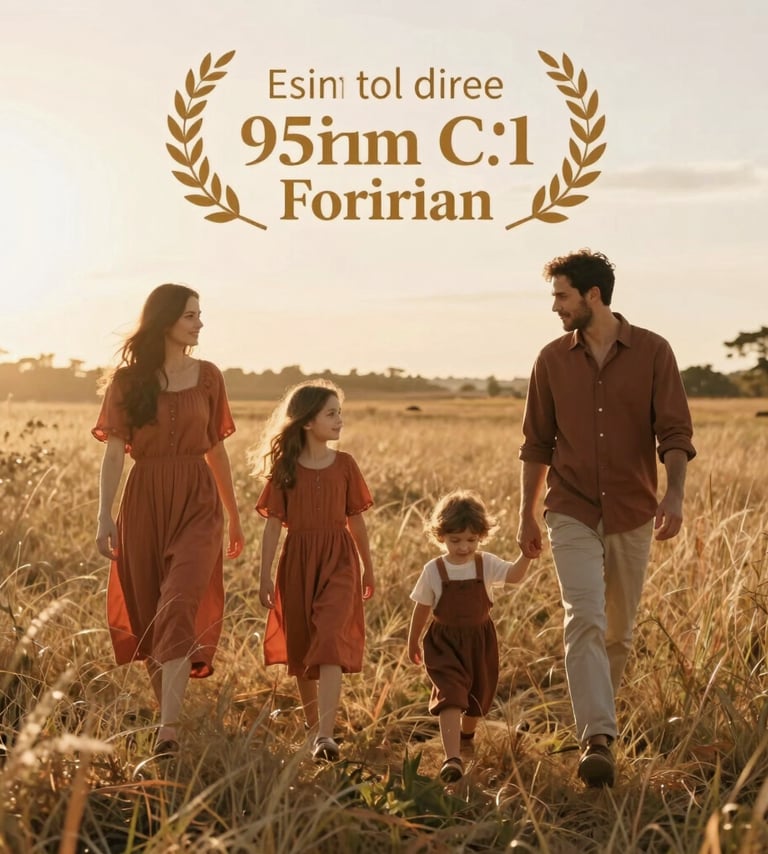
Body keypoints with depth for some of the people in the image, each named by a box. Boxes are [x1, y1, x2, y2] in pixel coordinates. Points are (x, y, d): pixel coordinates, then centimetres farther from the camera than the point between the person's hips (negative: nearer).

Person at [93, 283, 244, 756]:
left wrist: (235, 516, 18)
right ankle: (165, 710, 26)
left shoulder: (207, 376, 7)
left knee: (179, 609, -17)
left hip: (197, 503, 0)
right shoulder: (127, 380, 1)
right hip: (144, 504, 1)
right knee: (148, 615, 8)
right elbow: (114, 452, -4)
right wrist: (105, 515, -15)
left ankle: (169, 729, -19)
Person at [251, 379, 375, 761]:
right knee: (300, 647, 10)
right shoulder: (285, 468, -2)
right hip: (297, 561, 1)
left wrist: (368, 568, 16)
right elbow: (273, 524, -1)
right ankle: (312, 726, 27)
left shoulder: (344, 464, 2)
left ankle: (326, 734, -21)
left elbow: (356, 520, 10)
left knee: (330, 641, -16)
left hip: (338, 560, -1)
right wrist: (265, 577, -3)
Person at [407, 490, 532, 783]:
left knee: (478, 695, 20)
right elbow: (422, 609, 3)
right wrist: (413, 642, 10)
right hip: (445, 642, -3)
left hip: (480, 641, 3)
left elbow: (514, 575, -25)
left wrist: (527, 554, -44)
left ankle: (466, 735, 52)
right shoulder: (433, 570, -8)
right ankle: (452, 759, -27)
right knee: (450, 696, -18)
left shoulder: (486, 564, -6)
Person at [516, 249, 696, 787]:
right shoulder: (553, 360, 3)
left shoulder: (652, 352, -3)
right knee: (584, 619, -17)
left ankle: (595, 719, 31)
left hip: (632, 515, 0)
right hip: (573, 514, 0)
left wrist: (674, 496, -22)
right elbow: (537, 444, 10)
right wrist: (527, 515, 11)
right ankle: (598, 741, -23)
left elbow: (674, 433, -7)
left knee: (619, 632, 10)